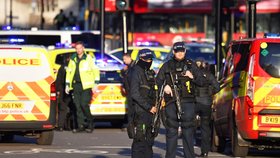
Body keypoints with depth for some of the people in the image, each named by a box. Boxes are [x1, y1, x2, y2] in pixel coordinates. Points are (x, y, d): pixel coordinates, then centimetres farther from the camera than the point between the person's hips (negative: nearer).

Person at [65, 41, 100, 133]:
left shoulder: (88, 58, 2)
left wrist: (95, 84, -5)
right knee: (77, 106, 1)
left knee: (84, 104, -13)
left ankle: (90, 123, 2)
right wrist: (67, 85, 13)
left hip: (86, 85, -4)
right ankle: (80, 125, 6)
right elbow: (69, 72, 20)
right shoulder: (73, 59, 14)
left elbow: (95, 70, 2)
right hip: (76, 85, 4)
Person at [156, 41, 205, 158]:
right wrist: (164, 87, -8)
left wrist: (192, 77, -7)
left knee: (188, 130, -2)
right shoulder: (167, 65, 12)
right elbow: (158, 81, 12)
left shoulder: (191, 65, 13)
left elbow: (201, 81, 12)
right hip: (171, 102, 0)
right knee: (171, 131, 0)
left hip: (188, 101, 0)